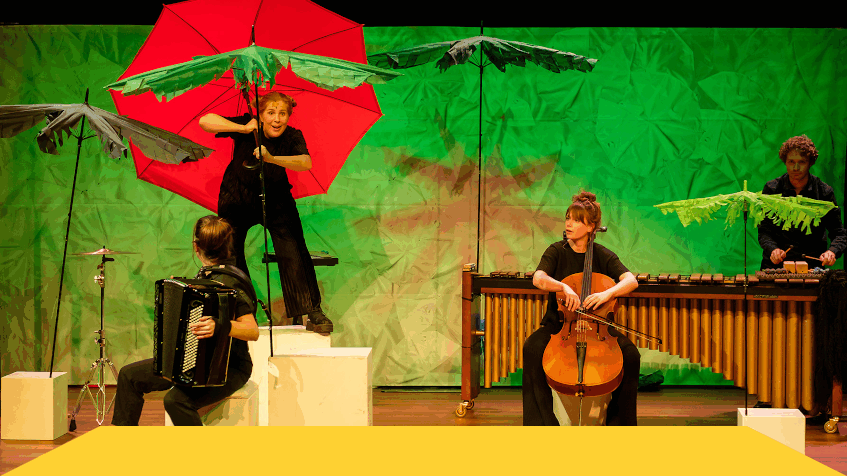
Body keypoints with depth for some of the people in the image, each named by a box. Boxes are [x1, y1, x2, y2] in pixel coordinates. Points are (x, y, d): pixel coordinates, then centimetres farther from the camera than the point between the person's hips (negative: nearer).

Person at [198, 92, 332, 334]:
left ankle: (313, 313, -5)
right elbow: (205, 121, -26)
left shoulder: (292, 137, -17)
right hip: (237, 199, 0)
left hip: (275, 199, 0)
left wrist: (271, 159, -50)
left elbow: (306, 163, -37)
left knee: (293, 254, -14)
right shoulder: (246, 126, -19)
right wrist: (243, 128, -34)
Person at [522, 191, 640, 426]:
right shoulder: (556, 251, 3)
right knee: (532, 348, -30)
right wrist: (564, 287, -34)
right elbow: (538, 278, -14)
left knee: (631, 355, -24)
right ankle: (542, 420, -19)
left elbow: (631, 281, -11)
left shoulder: (603, 256, 4)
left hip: (598, 324, 0)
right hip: (558, 322, 0)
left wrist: (608, 293, -31)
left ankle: (617, 419, -7)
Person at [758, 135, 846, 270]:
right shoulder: (771, 189, 1)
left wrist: (832, 252, -19)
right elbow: (764, 231, 0)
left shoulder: (824, 192, 1)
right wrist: (773, 249, -21)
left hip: (812, 264, 0)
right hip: (776, 266, 0)